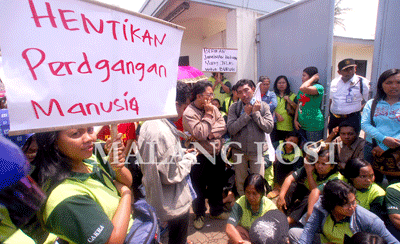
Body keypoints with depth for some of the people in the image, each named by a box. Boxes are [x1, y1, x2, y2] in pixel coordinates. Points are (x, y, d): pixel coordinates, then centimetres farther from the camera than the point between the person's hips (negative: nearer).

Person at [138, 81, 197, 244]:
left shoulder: (148, 125, -1)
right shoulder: (164, 133, -32)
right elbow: (171, 175, -26)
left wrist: (181, 154, 6)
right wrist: (189, 159, -12)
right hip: (174, 204, -8)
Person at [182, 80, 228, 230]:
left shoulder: (213, 108, 2)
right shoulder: (189, 113, -17)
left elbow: (223, 126, -4)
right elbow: (200, 134, -26)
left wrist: (211, 134, -20)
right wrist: (208, 114, -19)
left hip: (216, 154, 6)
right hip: (200, 157, -6)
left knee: (217, 185, 22)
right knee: (199, 189, 13)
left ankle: (217, 210, 45)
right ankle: (199, 215, 37)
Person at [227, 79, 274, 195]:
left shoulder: (263, 106, -4)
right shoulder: (234, 107, -6)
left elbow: (269, 128, -13)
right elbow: (231, 129, -17)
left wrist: (256, 113, -16)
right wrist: (246, 114, -18)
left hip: (257, 151, 0)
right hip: (239, 150, 1)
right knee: (240, 182, 16)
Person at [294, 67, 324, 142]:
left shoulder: (319, 87, -10)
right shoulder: (301, 90, 15)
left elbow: (303, 88, -30)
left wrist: (313, 78, -15)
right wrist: (295, 120, 8)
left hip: (313, 126, -7)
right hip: (301, 125, 8)